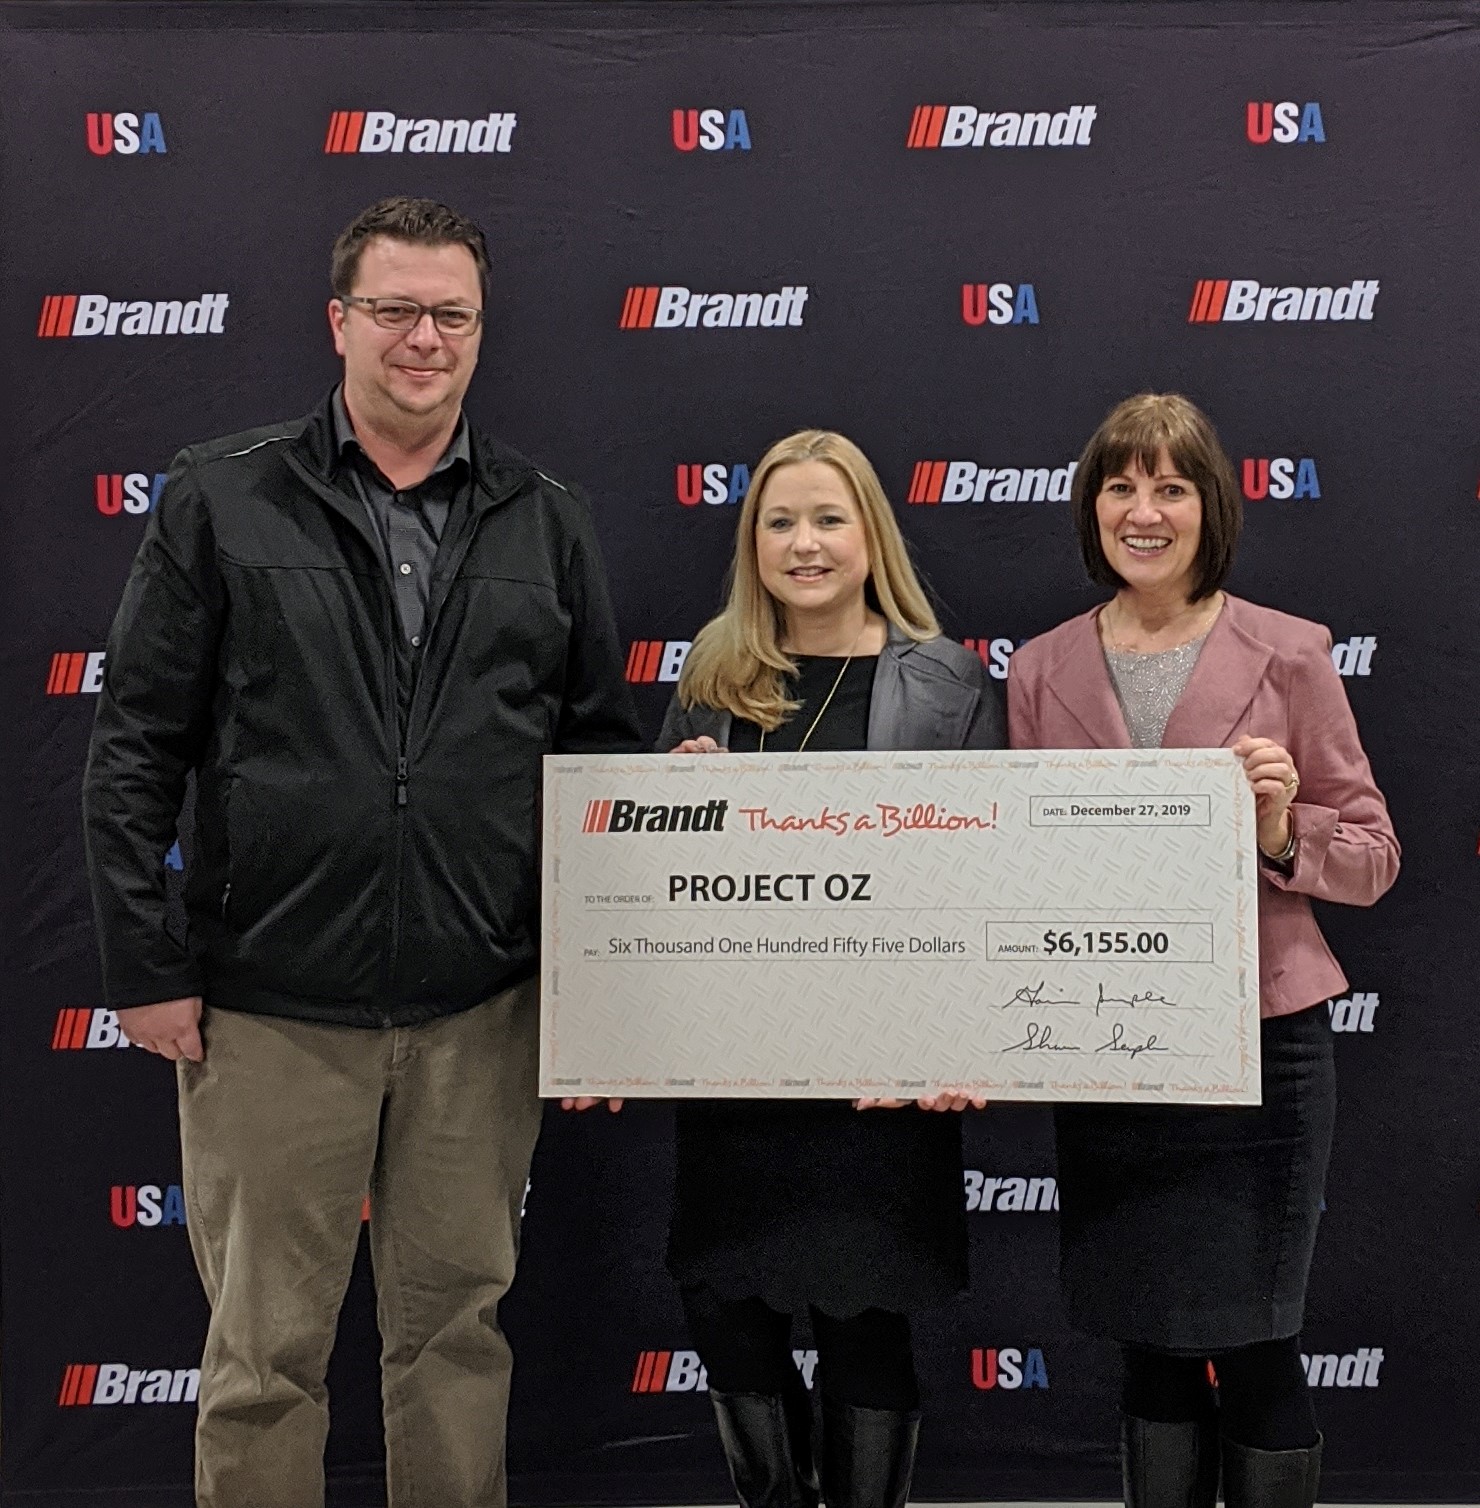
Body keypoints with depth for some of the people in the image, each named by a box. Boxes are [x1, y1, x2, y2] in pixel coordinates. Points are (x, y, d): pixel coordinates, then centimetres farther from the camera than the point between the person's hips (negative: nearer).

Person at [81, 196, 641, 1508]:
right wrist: (146, 967, -5)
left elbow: (602, 748, 11)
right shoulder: (222, 503, 0)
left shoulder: (545, 523, 8)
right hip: (270, 1009, -2)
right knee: (266, 1348, 8)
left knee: (459, 1326, 14)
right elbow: (137, 748, 0)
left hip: (481, 1010, 2)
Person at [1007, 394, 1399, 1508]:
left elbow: (1372, 856, 2)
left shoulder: (1289, 655, -1)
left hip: (1260, 1041, -2)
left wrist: (1284, 835, -17)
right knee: (1152, 1345, 12)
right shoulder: (1042, 672, 6)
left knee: (1253, 1344, 3)